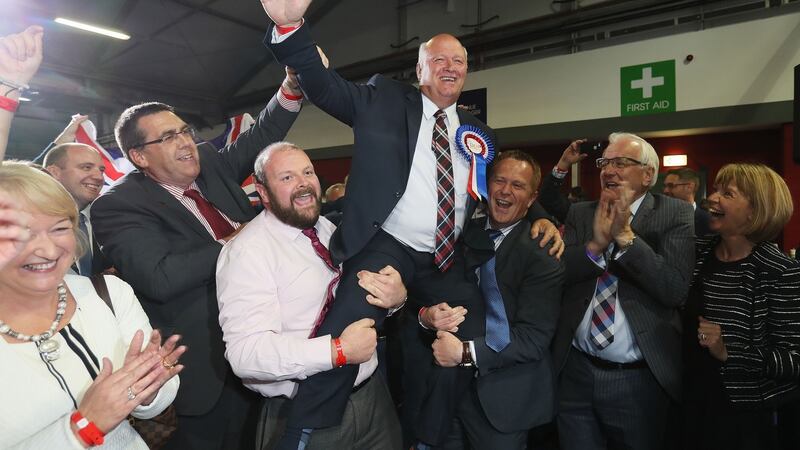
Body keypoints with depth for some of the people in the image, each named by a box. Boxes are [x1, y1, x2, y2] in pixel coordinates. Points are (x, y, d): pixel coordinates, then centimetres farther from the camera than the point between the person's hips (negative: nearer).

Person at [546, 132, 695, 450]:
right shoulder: (580, 213, 5)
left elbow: (676, 290, -15)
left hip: (639, 378, -2)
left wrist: (625, 235, -21)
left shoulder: (675, 214, -3)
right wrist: (596, 243, -19)